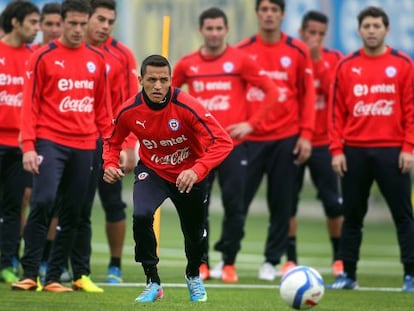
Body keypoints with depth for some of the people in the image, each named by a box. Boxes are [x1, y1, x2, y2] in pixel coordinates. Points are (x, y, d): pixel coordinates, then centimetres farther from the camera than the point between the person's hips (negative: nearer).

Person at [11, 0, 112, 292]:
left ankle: (53, 277, 12)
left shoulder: (97, 60, 10)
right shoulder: (44, 57, -1)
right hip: (50, 141, -4)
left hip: (84, 146, 4)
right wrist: (28, 146, -10)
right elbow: (30, 103, -3)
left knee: (73, 214, 5)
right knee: (43, 201, -19)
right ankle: (29, 274, -13)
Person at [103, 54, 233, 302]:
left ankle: (194, 277, 50)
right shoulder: (129, 111, -19)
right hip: (152, 171, 1)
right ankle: (153, 283, -9)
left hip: (189, 175, -1)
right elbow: (113, 142, 2)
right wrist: (111, 164, -19)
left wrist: (197, 171, -46)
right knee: (141, 215, -28)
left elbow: (223, 142, -33)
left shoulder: (187, 107, -30)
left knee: (195, 233, 13)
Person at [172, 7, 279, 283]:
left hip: (233, 145, -2)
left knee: (234, 205, -5)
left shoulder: (240, 60, -2)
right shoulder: (188, 64, 5)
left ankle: (229, 264, 5)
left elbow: (271, 92, -1)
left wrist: (251, 123, -7)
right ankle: (202, 264, 13)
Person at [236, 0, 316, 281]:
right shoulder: (242, 51, 4)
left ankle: (272, 261, 14)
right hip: (249, 139, 0)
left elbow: (308, 96, 5)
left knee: (282, 205, 4)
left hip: (286, 139, 0)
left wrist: (306, 135, -2)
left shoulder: (298, 52, 3)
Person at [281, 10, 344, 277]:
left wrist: (317, 61, -17)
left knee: (333, 202, 2)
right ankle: (291, 258, 10)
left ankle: (339, 257, 14)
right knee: (288, 201, 1)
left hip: (323, 142, 0)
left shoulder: (333, 59, 2)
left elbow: (334, 91, -14)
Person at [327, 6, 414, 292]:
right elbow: (337, 111, 6)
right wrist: (337, 150, -1)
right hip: (355, 150, 2)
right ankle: (348, 274, 14)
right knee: (352, 216, 7)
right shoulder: (346, 66, 7)